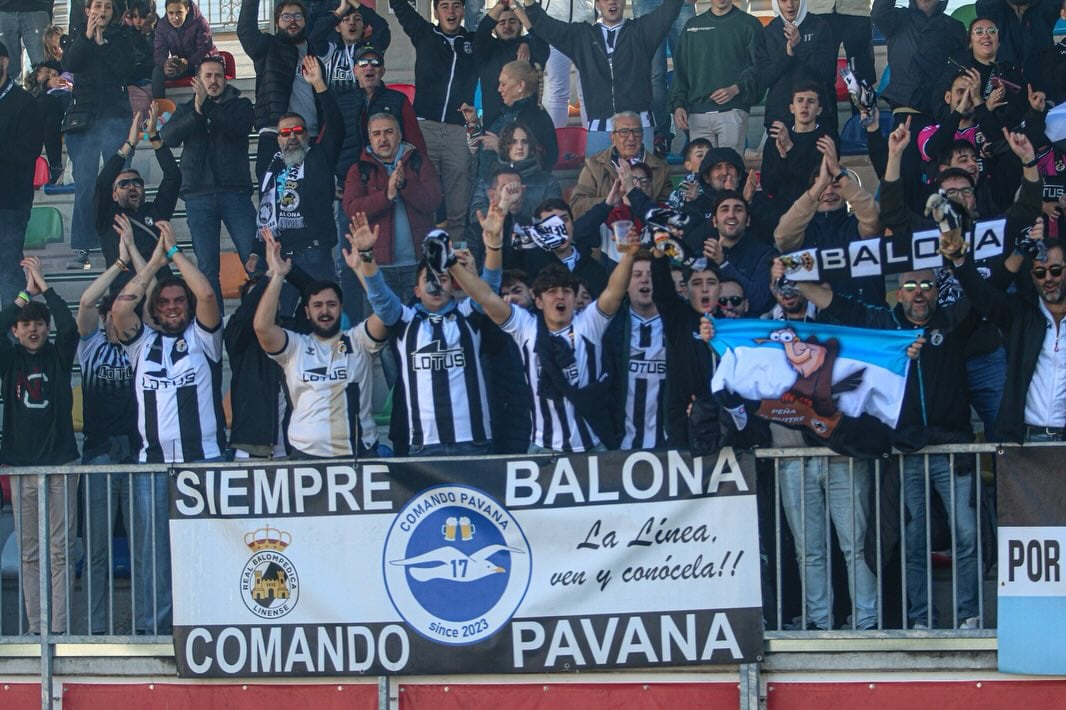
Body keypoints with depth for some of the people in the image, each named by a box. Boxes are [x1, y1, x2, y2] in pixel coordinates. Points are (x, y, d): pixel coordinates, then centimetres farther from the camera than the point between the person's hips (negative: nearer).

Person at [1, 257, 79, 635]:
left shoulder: (58, 355, 6)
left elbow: (69, 326, -13)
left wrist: (43, 285, -9)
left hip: (60, 465, -1)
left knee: (60, 551, -3)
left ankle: (59, 629, -3)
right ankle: (35, 629, 5)